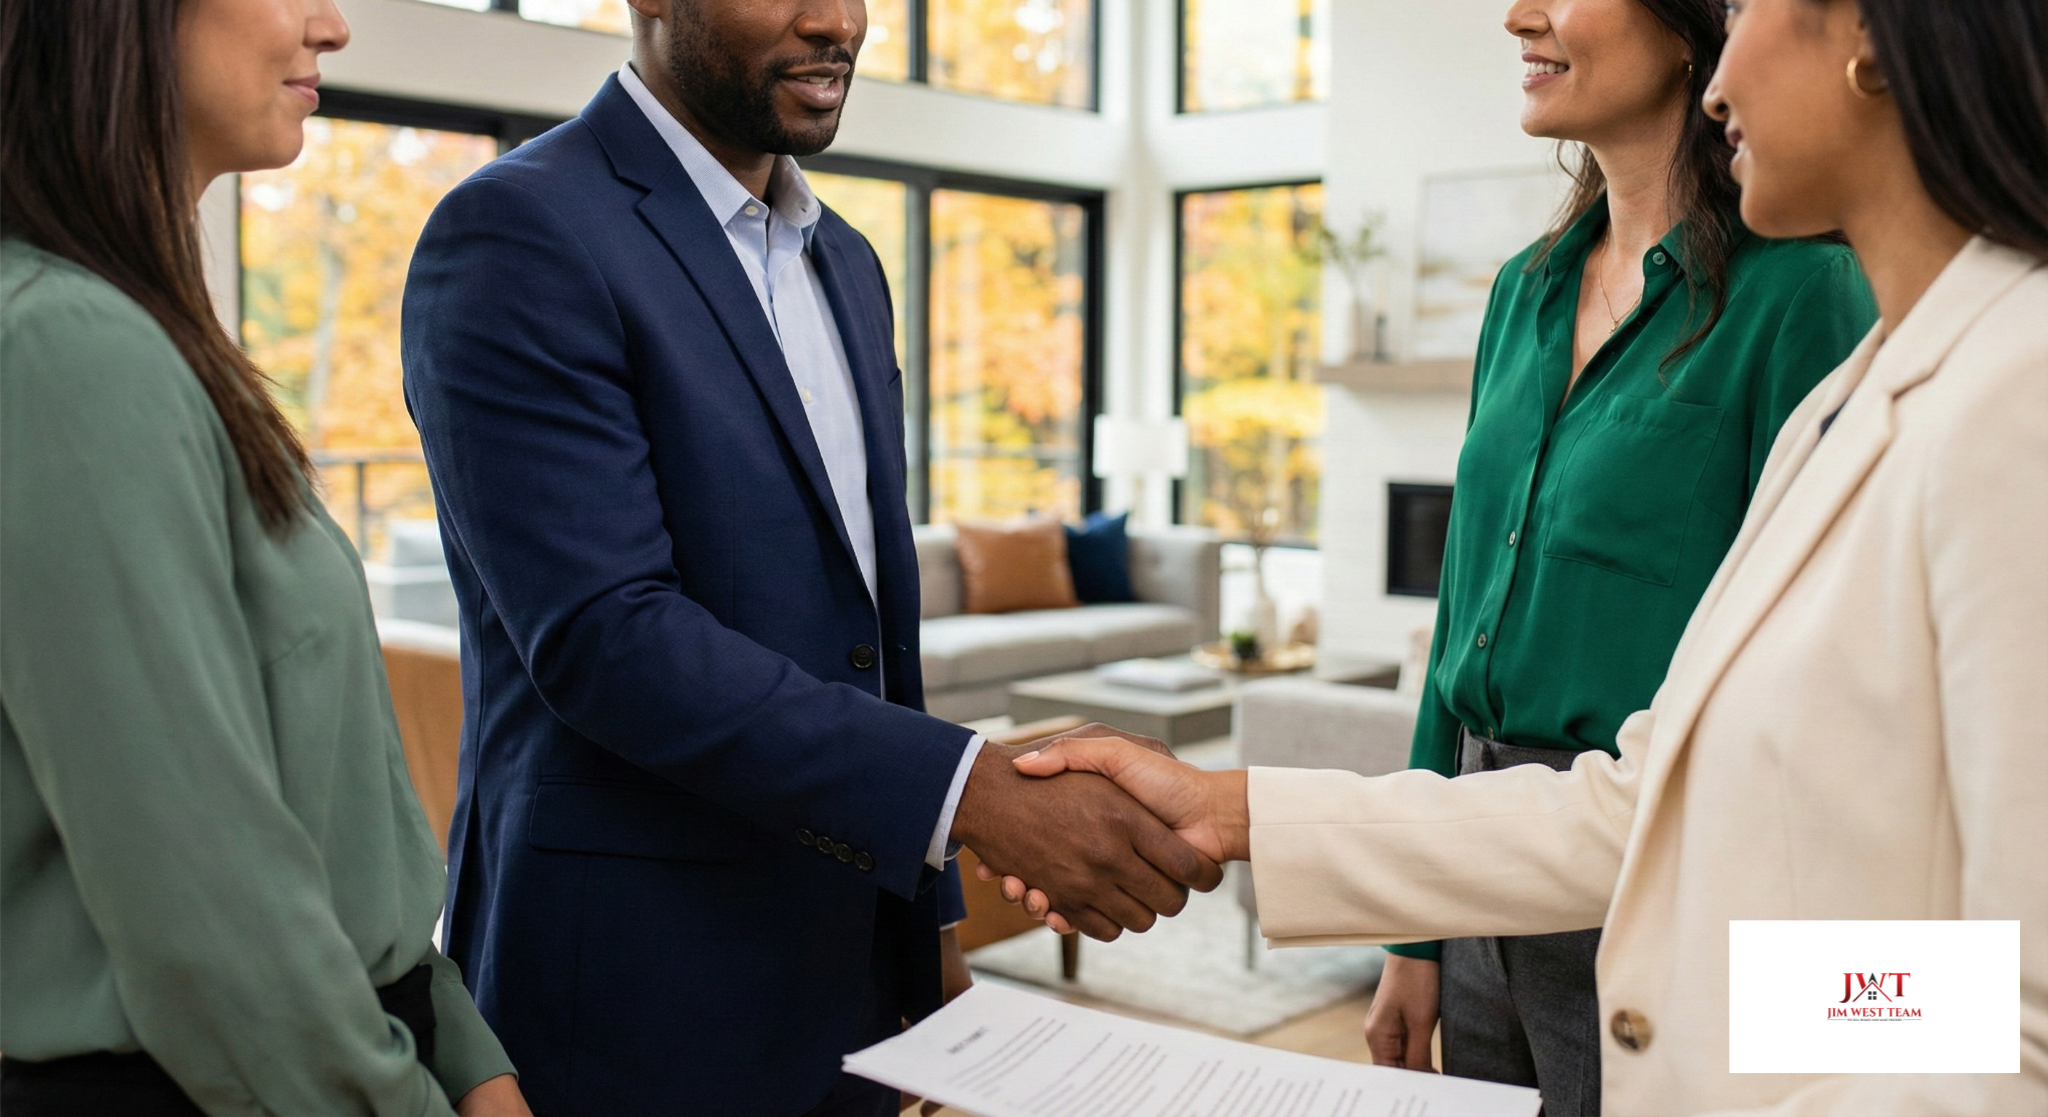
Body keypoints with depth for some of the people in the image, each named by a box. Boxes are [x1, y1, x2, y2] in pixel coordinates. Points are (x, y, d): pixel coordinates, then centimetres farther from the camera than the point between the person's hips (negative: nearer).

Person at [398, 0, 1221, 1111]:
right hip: (641, 993, -7)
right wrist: (978, 790, -27)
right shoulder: (517, 232, -12)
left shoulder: (846, 263, 12)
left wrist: (928, 921, 14)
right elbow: (603, 634, -22)